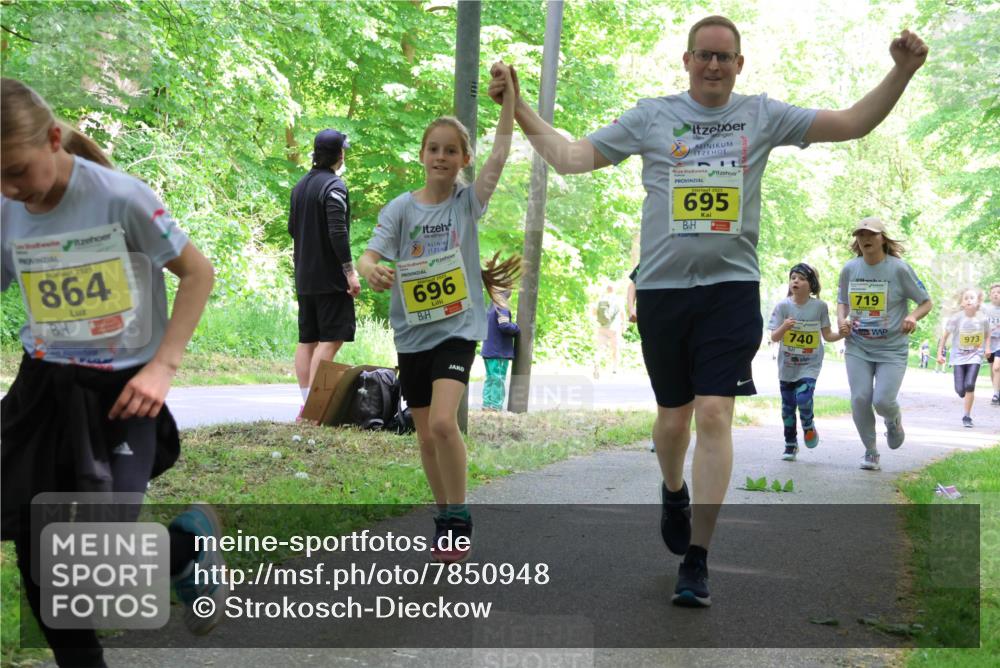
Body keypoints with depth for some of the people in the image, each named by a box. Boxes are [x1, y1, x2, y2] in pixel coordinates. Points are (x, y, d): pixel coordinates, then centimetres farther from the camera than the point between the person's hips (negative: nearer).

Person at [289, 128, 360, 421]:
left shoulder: (300, 186, 14)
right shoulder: (334, 186, -12)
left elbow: (292, 228, 22)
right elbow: (338, 232, -20)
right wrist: (350, 271, -18)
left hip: (304, 277, 9)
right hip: (330, 277, -8)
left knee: (307, 340, 8)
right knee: (331, 339, -8)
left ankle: (306, 404, 9)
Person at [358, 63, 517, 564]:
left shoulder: (469, 202, 0)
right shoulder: (402, 208, 0)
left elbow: (501, 153, -11)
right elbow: (371, 254, -10)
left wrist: (507, 92, -16)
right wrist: (370, 270, -34)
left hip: (457, 327, -2)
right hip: (412, 332, 3)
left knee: (443, 422, -21)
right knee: (426, 436, 9)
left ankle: (458, 519, -6)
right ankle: (446, 520, 26)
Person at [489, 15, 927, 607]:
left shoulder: (762, 115, 7)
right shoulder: (651, 116, 6)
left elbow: (853, 123, 3)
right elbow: (570, 158, 5)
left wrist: (901, 72, -10)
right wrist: (518, 108, -2)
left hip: (731, 286, -1)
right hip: (662, 286, 1)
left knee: (715, 414, -11)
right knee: (673, 415, 11)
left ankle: (697, 562, -6)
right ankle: (675, 494, 45)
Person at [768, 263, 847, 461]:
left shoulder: (820, 306, -6)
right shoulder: (783, 306, -7)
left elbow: (827, 335, 3)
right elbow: (774, 337, -9)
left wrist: (840, 334, -17)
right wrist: (784, 327, -29)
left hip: (810, 365, -2)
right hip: (787, 365, 2)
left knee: (803, 398, -22)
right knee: (787, 406, 9)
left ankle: (808, 426, 11)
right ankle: (790, 445, 27)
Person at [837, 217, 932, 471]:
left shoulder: (899, 269, -9)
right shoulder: (850, 269, 2)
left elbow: (926, 302, -1)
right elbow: (842, 301, 18)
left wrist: (913, 317, -22)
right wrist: (842, 319, -4)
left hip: (892, 349, -3)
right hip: (858, 348, 3)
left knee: (883, 401, -14)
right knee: (860, 400, -7)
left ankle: (893, 420, 26)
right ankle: (870, 452, 14)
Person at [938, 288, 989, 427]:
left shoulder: (983, 319, -9)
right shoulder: (956, 318, -14)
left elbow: (987, 334, 12)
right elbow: (945, 335, -3)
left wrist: (987, 347, -2)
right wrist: (940, 353, -4)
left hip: (975, 356, 0)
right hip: (958, 356, 0)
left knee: (969, 385, -18)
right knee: (960, 389, -5)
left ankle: (967, 416, -2)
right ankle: (967, 400, 34)